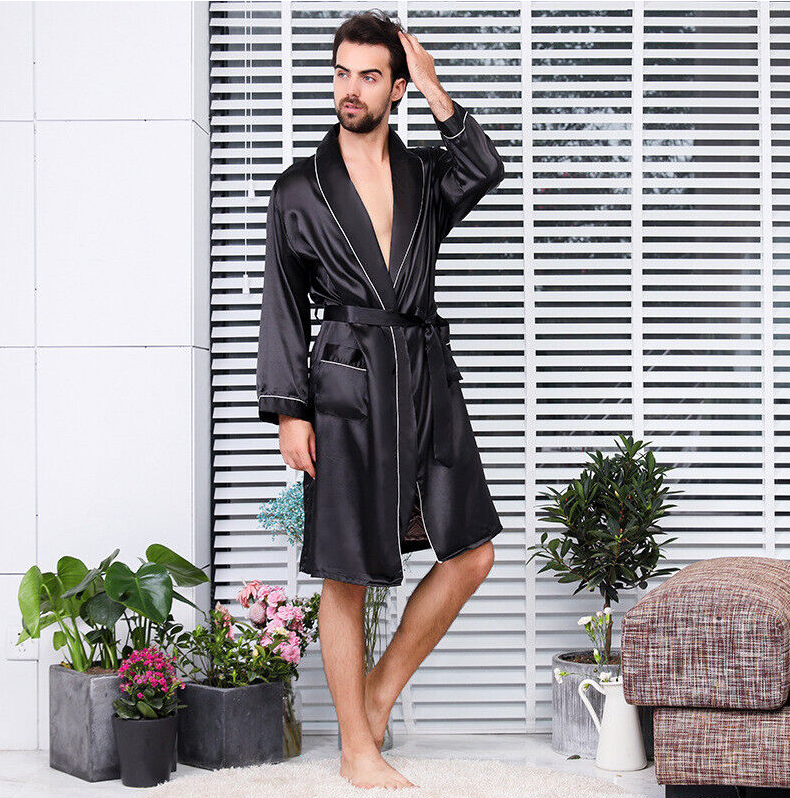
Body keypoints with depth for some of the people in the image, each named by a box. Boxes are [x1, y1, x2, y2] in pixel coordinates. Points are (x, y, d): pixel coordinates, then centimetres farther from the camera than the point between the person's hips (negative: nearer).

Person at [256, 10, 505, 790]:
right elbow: (282, 306, 2)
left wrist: (434, 89, -9)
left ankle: (380, 692, 22)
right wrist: (288, 409, -6)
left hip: (428, 379, 4)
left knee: (471, 554, 5)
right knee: (346, 576, 1)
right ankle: (358, 749, 15)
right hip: (348, 382, -4)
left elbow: (484, 170, -11)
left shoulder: (425, 174, 12)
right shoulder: (299, 189, 4)